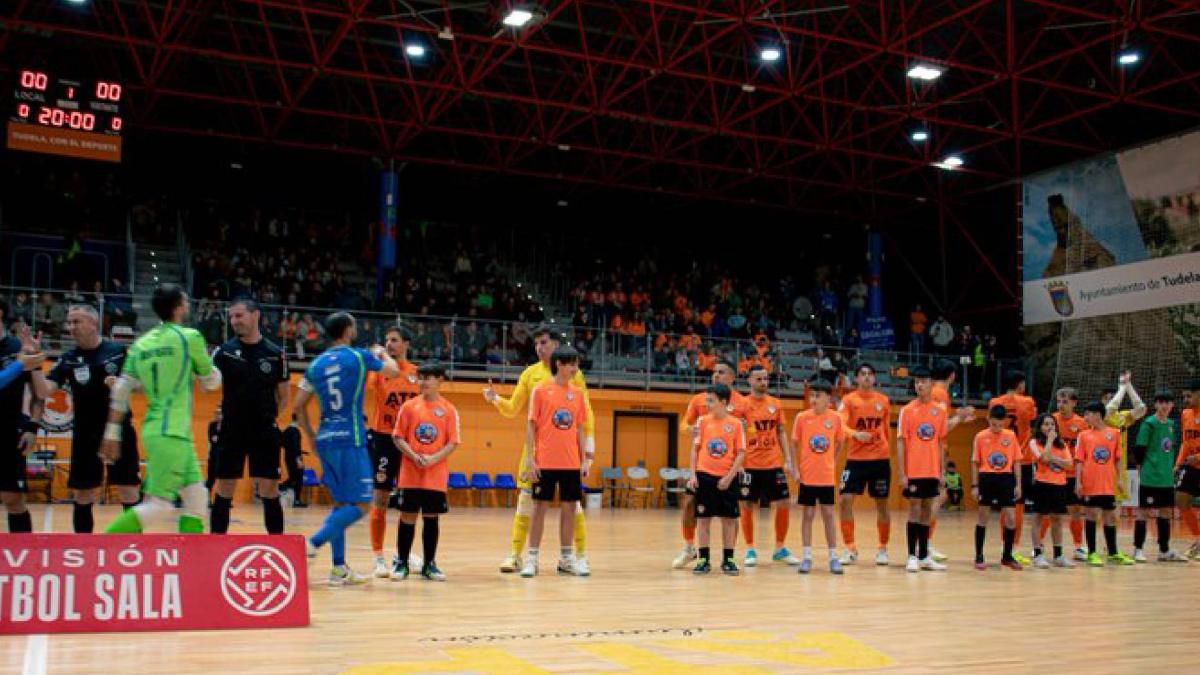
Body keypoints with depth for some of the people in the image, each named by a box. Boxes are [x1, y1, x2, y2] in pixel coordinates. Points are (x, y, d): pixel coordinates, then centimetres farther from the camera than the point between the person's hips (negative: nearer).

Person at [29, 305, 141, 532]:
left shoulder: (119, 351, -4)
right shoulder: (68, 359, 1)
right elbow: (44, 392, -8)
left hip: (120, 432, -2)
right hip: (85, 436, 2)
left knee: (129, 494, 0)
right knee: (82, 498, 7)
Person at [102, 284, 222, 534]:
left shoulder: (140, 344, 11)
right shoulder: (189, 336, -5)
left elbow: (121, 390, 7)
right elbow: (211, 382, 4)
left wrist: (112, 433, 11)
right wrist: (203, 359, 24)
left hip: (155, 429, 8)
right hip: (171, 431, -8)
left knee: (197, 497, 11)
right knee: (160, 504, -7)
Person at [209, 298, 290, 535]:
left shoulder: (275, 354, 2)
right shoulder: (224, 351, 1)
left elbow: (284, 395, 11)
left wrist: (269, 416, 4)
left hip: (264, 432, 0)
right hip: (231, 431, 0)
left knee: (269, 491, 1)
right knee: (224, 491, 6)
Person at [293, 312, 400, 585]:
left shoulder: (316, 364, 10)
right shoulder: (359, 356, -4)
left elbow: (299, 406, 10)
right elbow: (393, 371, 11)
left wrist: (311, 436, 21)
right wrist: (381, 353, 30)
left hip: (325, 439, 7)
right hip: (350, 439, -7)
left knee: (341, 503, 13)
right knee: (359, 504, -4)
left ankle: (339, 568, 12)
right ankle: (312, 543, -20)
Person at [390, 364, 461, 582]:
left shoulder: (449, 410, 1)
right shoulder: (409, 406, 3)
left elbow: (453, 443, -1)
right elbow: (398, 437, 1)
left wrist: (433, 459, -16)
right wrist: (414, 456, -14)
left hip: (436, 475, 0)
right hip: (410, 474, 0)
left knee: (431, 518, 6)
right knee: (408, 517, 3)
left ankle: (429, 564, 16)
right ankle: (401, 563, 14)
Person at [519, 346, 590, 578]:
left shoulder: (577, 393, 8)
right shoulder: (541, 390, -3)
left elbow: (579, 429, 12)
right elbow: (531, 426, -3)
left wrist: (585, 458, 6)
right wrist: (530, 459, -9)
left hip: (571, 463, 4)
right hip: (545, 462, -4)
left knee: (569, 507, 7)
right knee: (540, 506, 1)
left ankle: (566, 558, 16)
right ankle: (532, 558, 9)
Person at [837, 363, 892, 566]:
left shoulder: (883, 400, 6)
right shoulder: (849, 400, -2)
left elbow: (886, 430, 17)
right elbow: (840, 425, -16)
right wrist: (855, 434, -34)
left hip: (880, 459, 2)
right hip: (855, 458, -2)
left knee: (882, 504, 7)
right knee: (845, 500, -9)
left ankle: (883, 549, 21)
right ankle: (850, 549, 3)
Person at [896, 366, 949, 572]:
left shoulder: (940, 411, 6)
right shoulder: (907, 410, -3)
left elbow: (941, 443, 11)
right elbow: (900, 443, -4)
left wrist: (942, 471, 7)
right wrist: (902, 474, -9)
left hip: (932, 471, 4)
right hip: (913, 471, -3)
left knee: (927, 511, 9)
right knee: (915, 510, -2)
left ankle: (924, 557, 15)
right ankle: (912, 557, 5)